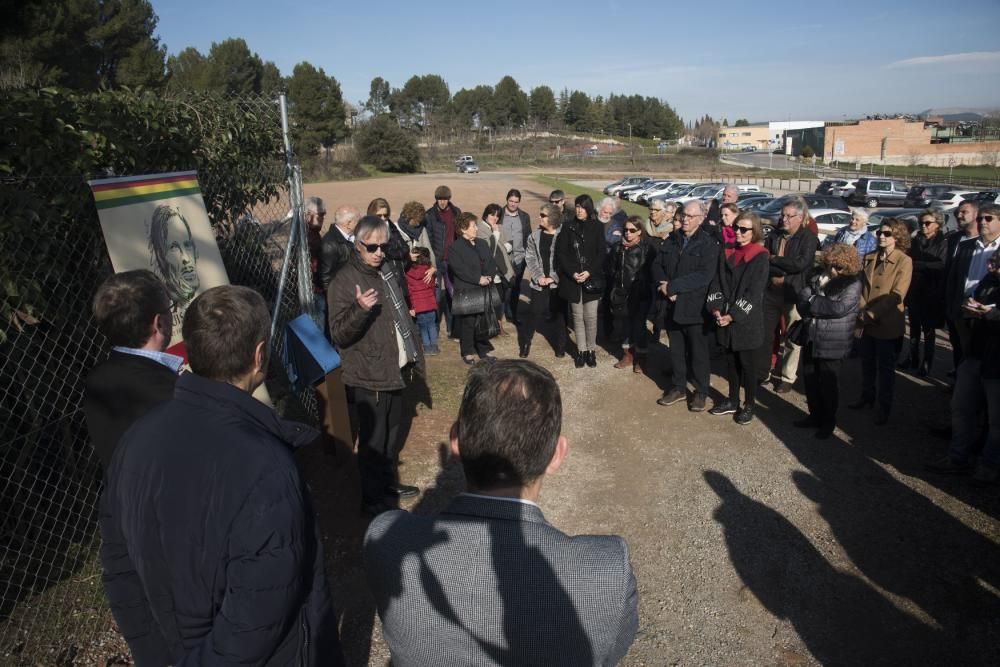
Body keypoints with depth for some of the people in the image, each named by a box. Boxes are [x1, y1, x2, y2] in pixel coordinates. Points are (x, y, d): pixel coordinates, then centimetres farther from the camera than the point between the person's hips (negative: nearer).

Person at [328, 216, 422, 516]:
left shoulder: (385, 271, 8)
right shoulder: (344, 281, -16)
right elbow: (338, 335, -21)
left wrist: (415, 353, 19)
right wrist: (359, 308, -38)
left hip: (393, 370, 8)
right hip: (367, 377, -8)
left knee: (391, 432, 21)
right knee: (373, 440, 2)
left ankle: (389, 481, 39)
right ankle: (372, 500, 17)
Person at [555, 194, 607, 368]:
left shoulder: (597, 227, 2)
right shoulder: (568, 227, 4)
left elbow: (601, 254, -1)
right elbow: (561, 252, 1)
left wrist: (589, 272, -12)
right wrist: (572, 273, -10)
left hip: (592, 279, -1)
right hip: (572, 279, 1)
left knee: (591, 317, -2)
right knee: (577, 316, 6)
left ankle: (591, 350, 12)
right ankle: (581, 351, 14)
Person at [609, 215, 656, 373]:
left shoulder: (648, 248, -8)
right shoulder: (619, 248, 6)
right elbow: (613, 272, 10)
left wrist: (651, 293, -12)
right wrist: (612, 295, 10)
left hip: (640, 295, -4)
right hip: (621, 294, 4)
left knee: (639, 325, 3)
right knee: (622, 324, 10)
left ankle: (640, 357, 20)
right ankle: (627, 355, 27)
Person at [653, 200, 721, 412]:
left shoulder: (709, 243, -8)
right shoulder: (671, 240, 11)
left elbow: (704, 275, -19)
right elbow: (657, 265, 8)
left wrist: (672, 286, -20)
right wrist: (663, 285, -13)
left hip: (694, 308, -5)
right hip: (672, 306, 5)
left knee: (698, 352, 7)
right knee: (676, 350, 15)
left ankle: (700, 392, 21)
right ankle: (678, 387, 29)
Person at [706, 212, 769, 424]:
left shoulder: (761, 258, -8)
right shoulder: (726, 253, 7)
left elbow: (754, 292, -14)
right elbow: (717, 282, 4)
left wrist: (733, 315, -18)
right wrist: (716, 309, -11)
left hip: (747, 322, -5)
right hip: (725, 319, 5)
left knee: (747, 364, 5)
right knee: (731, 362, 15)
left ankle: (749, 406, 21)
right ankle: (732, 401, 30)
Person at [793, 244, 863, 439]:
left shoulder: (852, 284, -10)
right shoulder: (816, 274, 4)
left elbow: (839, 308, -21)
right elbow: (802, 300, 1)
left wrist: (812, 302, -12)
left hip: (831, 343, -5)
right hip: (811, 338, 5)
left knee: (827, 383, 6)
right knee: (809, 379, 15)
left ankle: (828, 422, 25)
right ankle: (815, 416, 33)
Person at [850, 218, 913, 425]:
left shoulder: (904, 261, -9)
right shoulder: (870, 258, 7)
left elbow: (896, 295, -15)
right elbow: (861, 286, 7)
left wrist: (871, 314, -20)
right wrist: (862, 311, -9)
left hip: (887, 324, -5)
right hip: (867, 322, 5)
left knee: (885, 367, 7)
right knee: (867, 363, 17)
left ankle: (884, 406, 20)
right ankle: (867, 397, 34)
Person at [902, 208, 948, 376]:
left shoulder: (943, 244, -6)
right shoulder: (915, 241, 8)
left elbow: (941, 267, -17)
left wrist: (915, 265, -15)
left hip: (931, 294, -4)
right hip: (914, 292, 4)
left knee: (928, 329, 5)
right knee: (914, 327, 13)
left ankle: (927, 362, 15)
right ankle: (913, 358, 24)